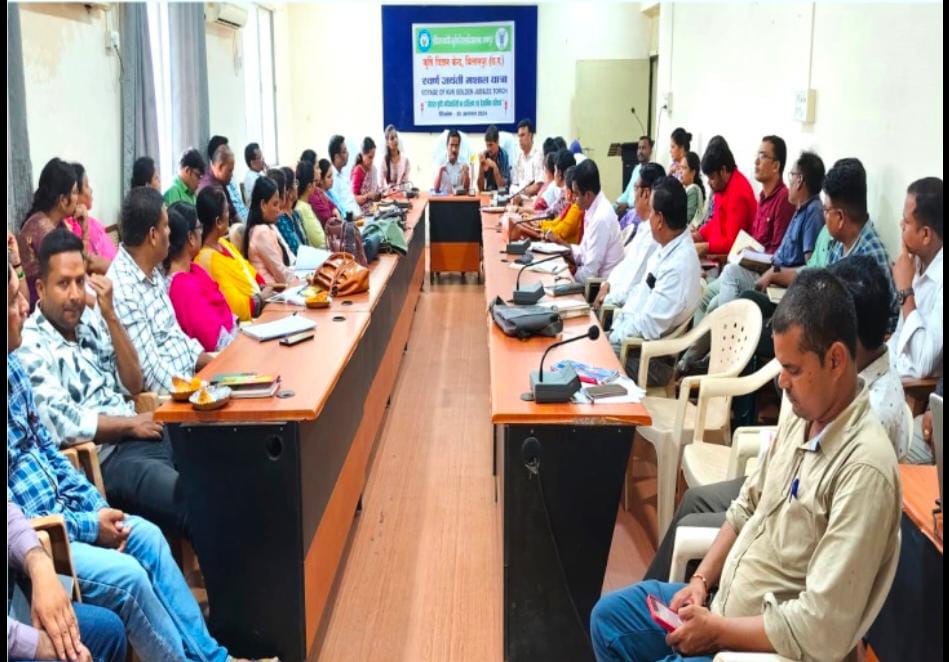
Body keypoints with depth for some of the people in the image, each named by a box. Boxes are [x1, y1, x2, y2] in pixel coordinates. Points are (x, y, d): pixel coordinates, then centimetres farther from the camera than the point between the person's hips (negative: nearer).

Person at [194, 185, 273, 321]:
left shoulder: (223, 243, 8)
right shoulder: (207, 260, -21)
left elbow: (249, 272, 19)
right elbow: (238, 308, -24)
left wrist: (264, 288, 0)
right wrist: (261, 297, -9)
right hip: (248, 322, -9)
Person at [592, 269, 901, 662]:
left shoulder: (865, 470, -27)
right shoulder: (800, 418, 0)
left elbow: (821, 630, -28)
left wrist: (716, 629, -19)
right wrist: (701, 580, 1)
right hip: (723, 602, 8)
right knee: (608, 616, 14)